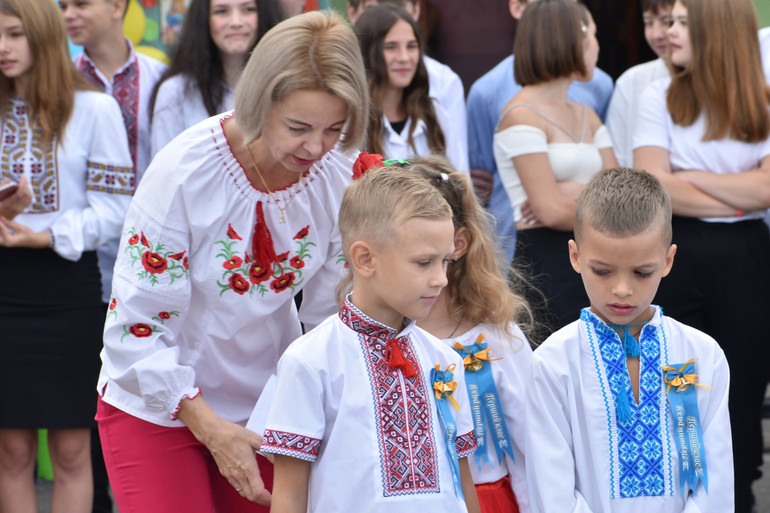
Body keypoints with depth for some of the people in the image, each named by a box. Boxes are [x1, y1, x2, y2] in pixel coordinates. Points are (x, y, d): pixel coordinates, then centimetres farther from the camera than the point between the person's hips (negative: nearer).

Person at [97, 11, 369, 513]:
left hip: (267, 403, 4)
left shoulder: (340, 176, -12)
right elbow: (139, 325, -21)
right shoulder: (184, 172, -25)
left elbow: (334, 316, -2)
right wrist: (210, 428, -25)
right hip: (157, 404, -4)